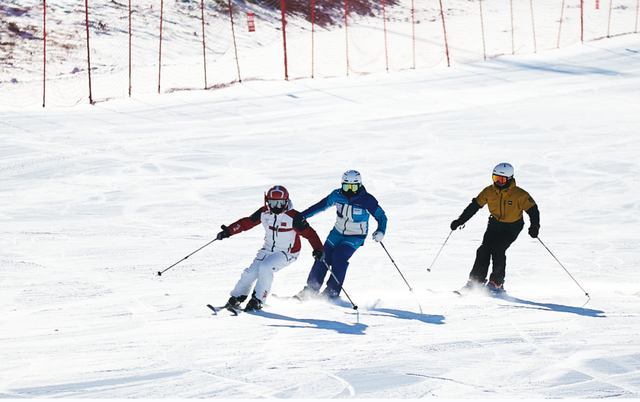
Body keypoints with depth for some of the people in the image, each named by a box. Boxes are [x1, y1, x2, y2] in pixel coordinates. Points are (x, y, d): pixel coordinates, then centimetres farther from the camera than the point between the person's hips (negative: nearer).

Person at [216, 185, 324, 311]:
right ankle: (236, 298, 10)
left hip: (286, 253, -5)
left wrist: (318, 249, -32)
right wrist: (228, 231, 2)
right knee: (251, 272, -9)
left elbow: (309, 232, -20)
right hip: (268, 249, 5)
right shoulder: (264, 213, -6)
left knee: (265, 268, -26)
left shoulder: (293, 217, -20)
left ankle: (257, 301, -14)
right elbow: (246, 223, 4)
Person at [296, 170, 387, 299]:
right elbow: (320, 206, 3)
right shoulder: (337, 195, -9)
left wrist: (380, 231, -31)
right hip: (338, 232, 4)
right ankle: (311, 288, 4)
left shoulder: (367, 200, -18)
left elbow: (381, 216, -12)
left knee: (339, 255, -25)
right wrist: (302, 215, 2)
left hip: (356, 236, -4)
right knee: (323, 256, -9)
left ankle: (333, 290, -17)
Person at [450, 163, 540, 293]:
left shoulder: (519, 195, -19)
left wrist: (534, 226, -32)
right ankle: (476, 281, -2)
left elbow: (533, 209, -15)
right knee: (484, 250, -11)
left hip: (512, 227, -4)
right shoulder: (489, 192, -8)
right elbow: (474, 206, 1)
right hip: (494, 225, 4)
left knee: (497, 249, -22)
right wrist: (460, 221, -2)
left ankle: (497, 283, -12)